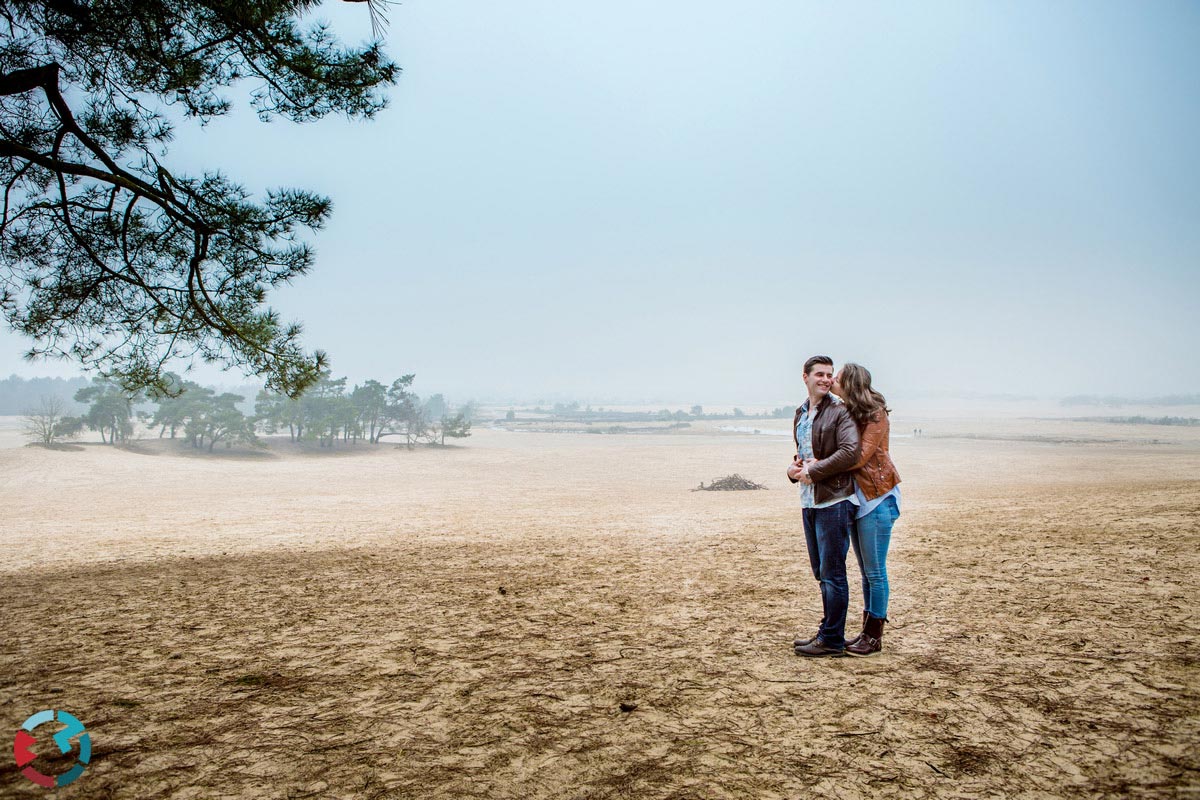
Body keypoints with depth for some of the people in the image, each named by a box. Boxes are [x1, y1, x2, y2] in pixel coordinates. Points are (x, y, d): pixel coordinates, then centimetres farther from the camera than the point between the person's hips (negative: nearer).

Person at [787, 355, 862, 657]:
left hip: (833, 501, -8)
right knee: (822, 573, 16)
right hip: (809, 502, 8)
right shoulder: (800, 415, 15)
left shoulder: (840, 412, -9)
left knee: (832, 573, -2)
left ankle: (832, 640, 8)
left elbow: (850, 453, -22)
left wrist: (812, 471, -16)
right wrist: (793, 469, 5)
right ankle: (827, 633, 28)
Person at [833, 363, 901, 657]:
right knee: (866, 571, 14)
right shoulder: (846, 413, 11)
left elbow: (861, 456, -20)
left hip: (877, 497, -8)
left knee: (875, 571, -1)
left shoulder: (875, 414, -13)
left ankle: (874, 637, 8)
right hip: (856, 497, 8)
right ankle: (867, 632, 22)